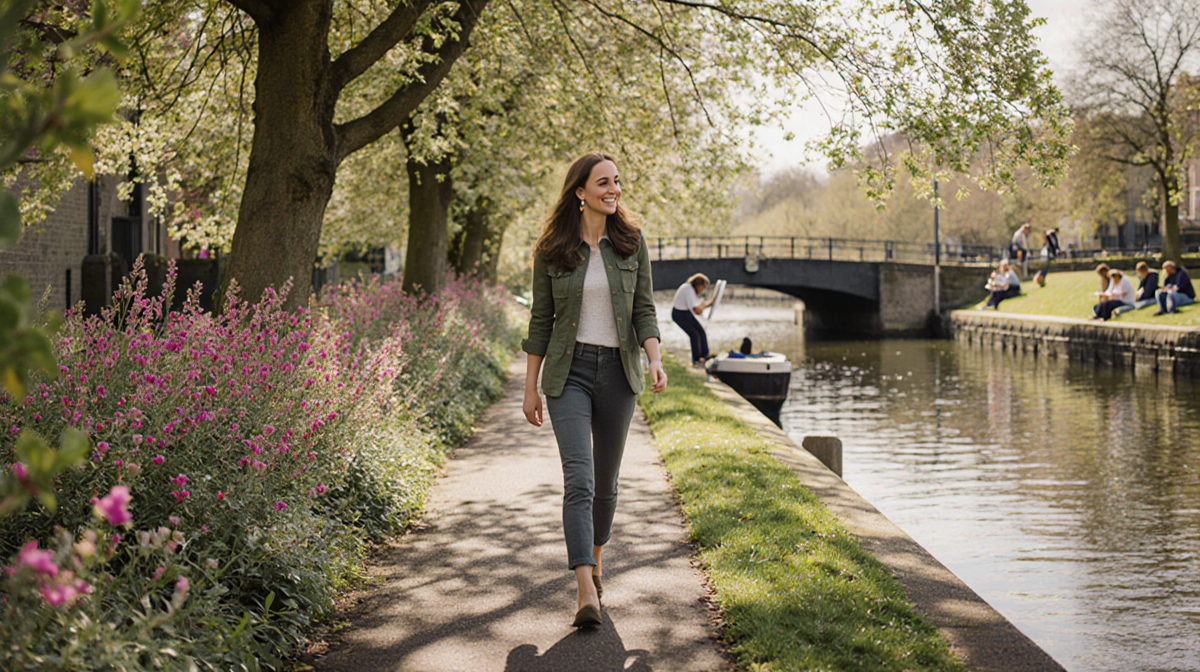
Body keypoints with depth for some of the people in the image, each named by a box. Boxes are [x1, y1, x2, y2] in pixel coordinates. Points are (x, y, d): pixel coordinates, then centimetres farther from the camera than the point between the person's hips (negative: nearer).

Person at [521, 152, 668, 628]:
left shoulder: (631, 242, 3)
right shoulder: (552, 250, 0)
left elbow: (644, 309, 4)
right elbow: (540, 320, 4)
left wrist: (655, 358, -14)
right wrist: (530, 387, 4)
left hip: (618, 372, 2)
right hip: (568, 372, -2)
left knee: (605, 480, 12)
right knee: (578, 479, -15)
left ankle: (595, 557, 37)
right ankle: (587, 593, -21)